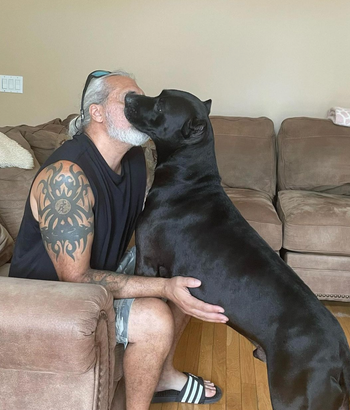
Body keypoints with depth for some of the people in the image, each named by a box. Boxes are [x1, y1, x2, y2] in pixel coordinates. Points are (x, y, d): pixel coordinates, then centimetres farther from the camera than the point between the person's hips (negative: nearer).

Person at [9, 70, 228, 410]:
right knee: (154, 318, -27)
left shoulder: (135, 157, -5)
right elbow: (75, 278, -32)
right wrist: (164, 288, -34)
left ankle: (162, 376, 21)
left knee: (186, 270, 6)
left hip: (102, 271, 9)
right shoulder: (66, 175, -31)